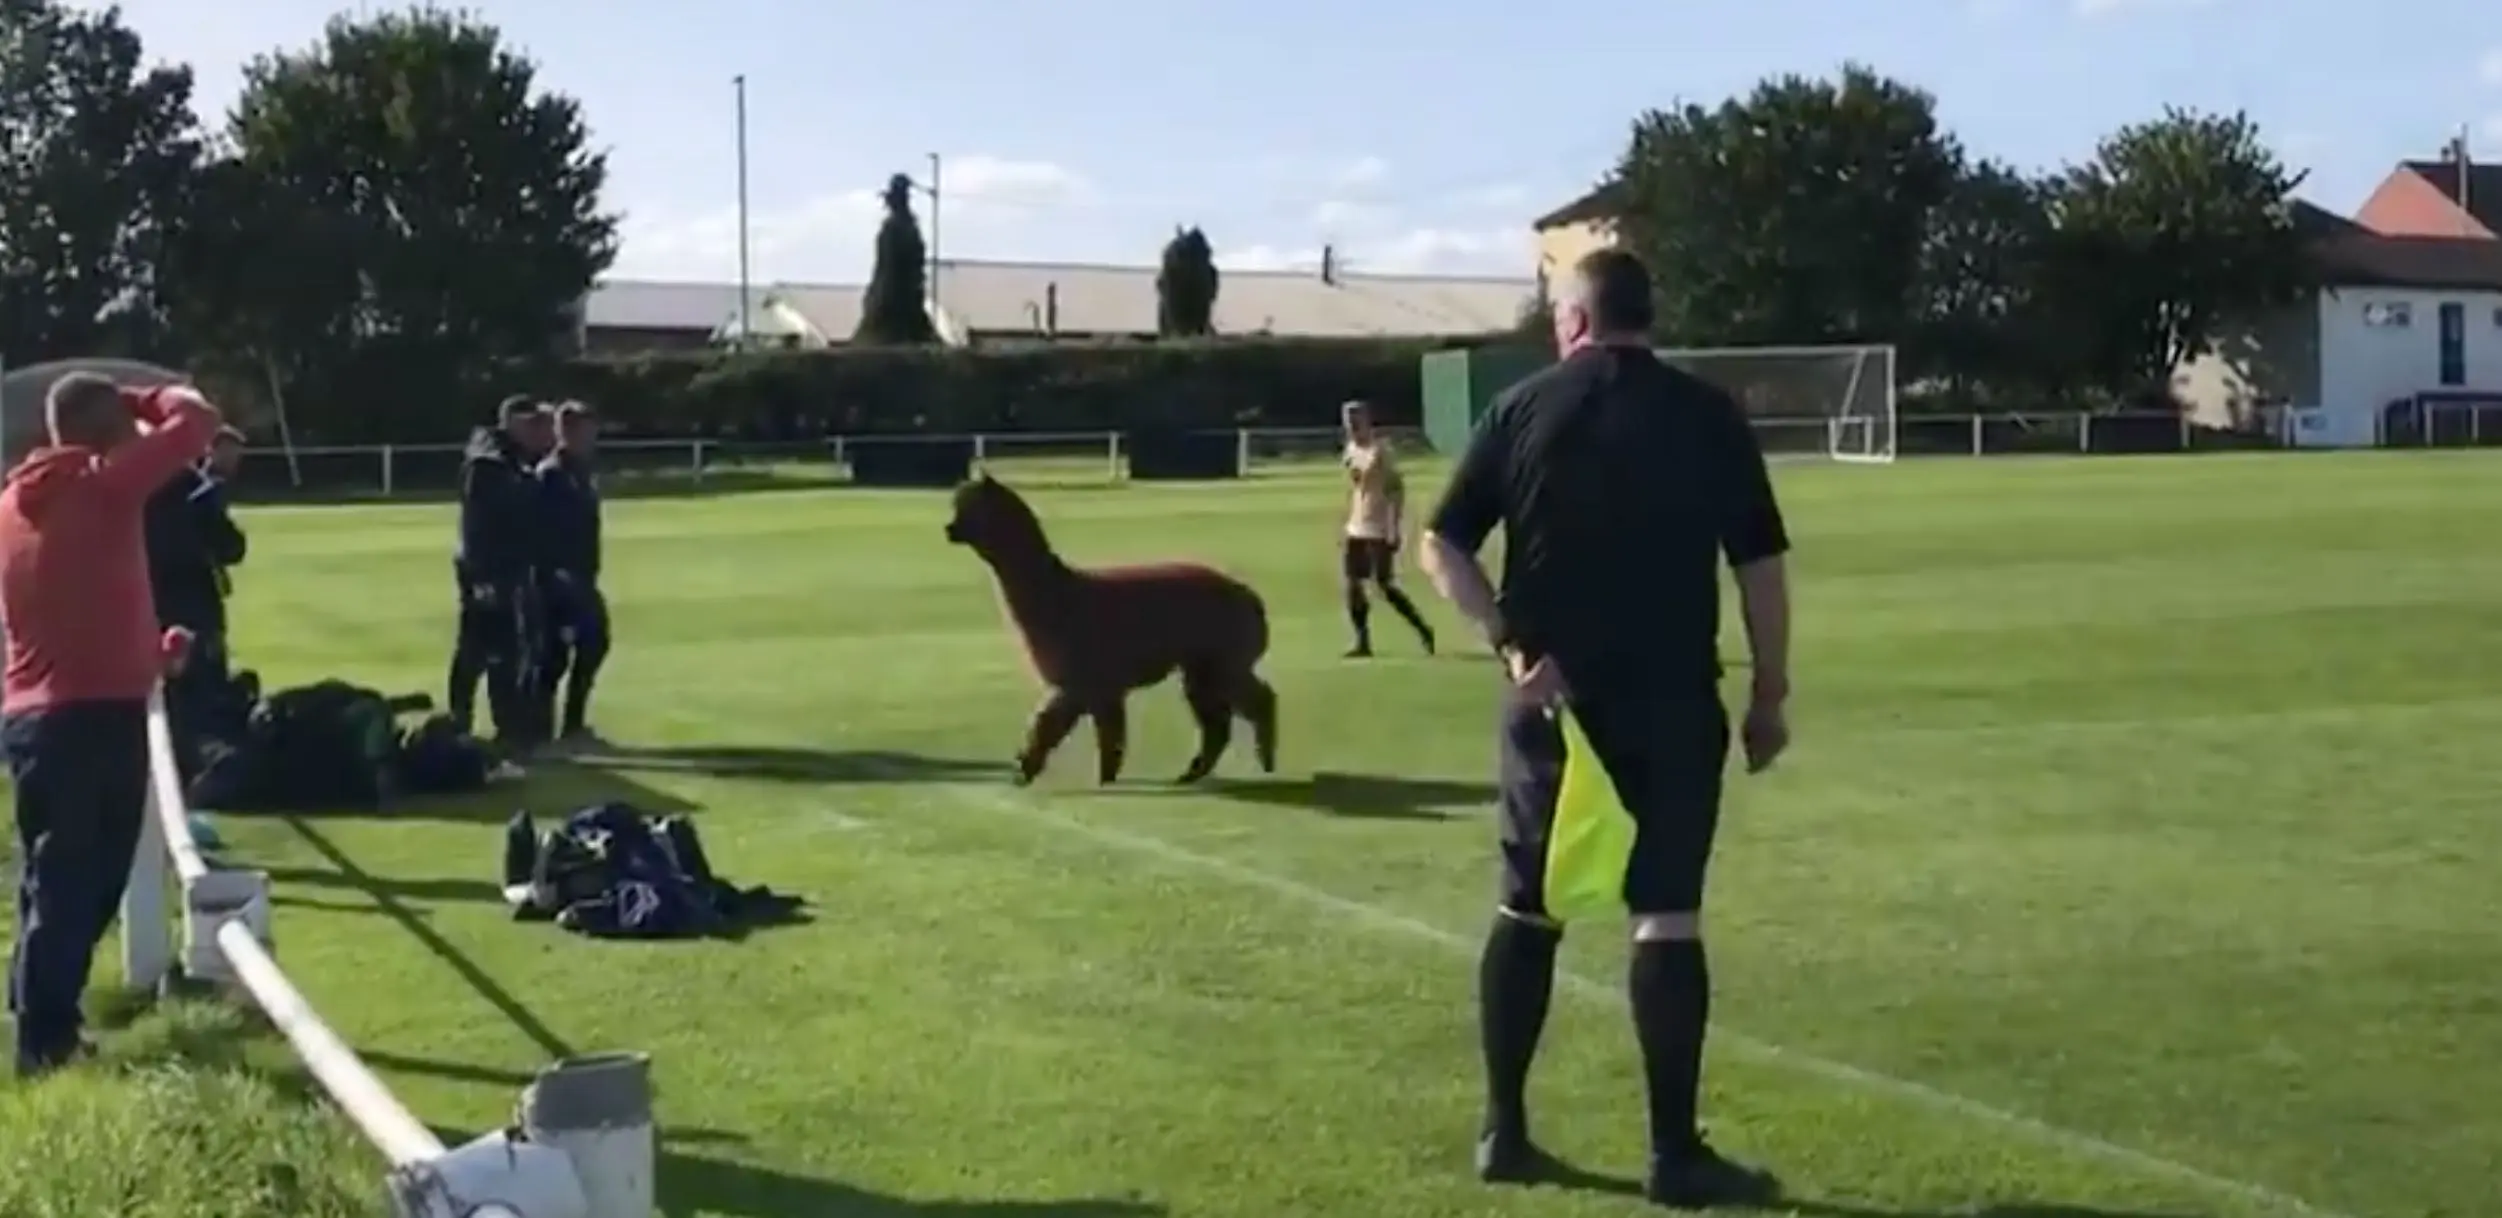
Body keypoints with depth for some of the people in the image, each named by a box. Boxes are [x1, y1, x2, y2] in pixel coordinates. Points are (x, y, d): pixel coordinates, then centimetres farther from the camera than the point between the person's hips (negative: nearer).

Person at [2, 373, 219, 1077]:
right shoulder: (101, 484, -8)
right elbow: (196, 421, -8)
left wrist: (144, 650, 20)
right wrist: (151, 403, 9)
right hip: (97, 712, -7)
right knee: (75, 887, -2)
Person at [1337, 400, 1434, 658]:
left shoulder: (1380, 450, -13)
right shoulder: (1351, 450, 11)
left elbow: (1397, 488, -15)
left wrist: (1393, 527, -22)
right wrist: (1348, 524, 17)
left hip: (1379, 530, -8)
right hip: (1356, 530, 8)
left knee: (1385, 586, -7)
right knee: (1352, 584, 2)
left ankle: (1424, 630, 6)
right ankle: (1362, 642, 8)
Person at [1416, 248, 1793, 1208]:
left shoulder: (1524, 409, 3)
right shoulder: (1707, 415, 0)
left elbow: (1440, 546, -3)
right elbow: (1761, 567, -1)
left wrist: (1513, 644, -6)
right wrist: (1770, 694, 6)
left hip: (1553, 697, 2)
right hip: (1671, 700, -2)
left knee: (1526, 907, 12)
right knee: (1666, 915, 0)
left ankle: (1504, 1131, 17)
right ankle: (1675, 1152, 1)